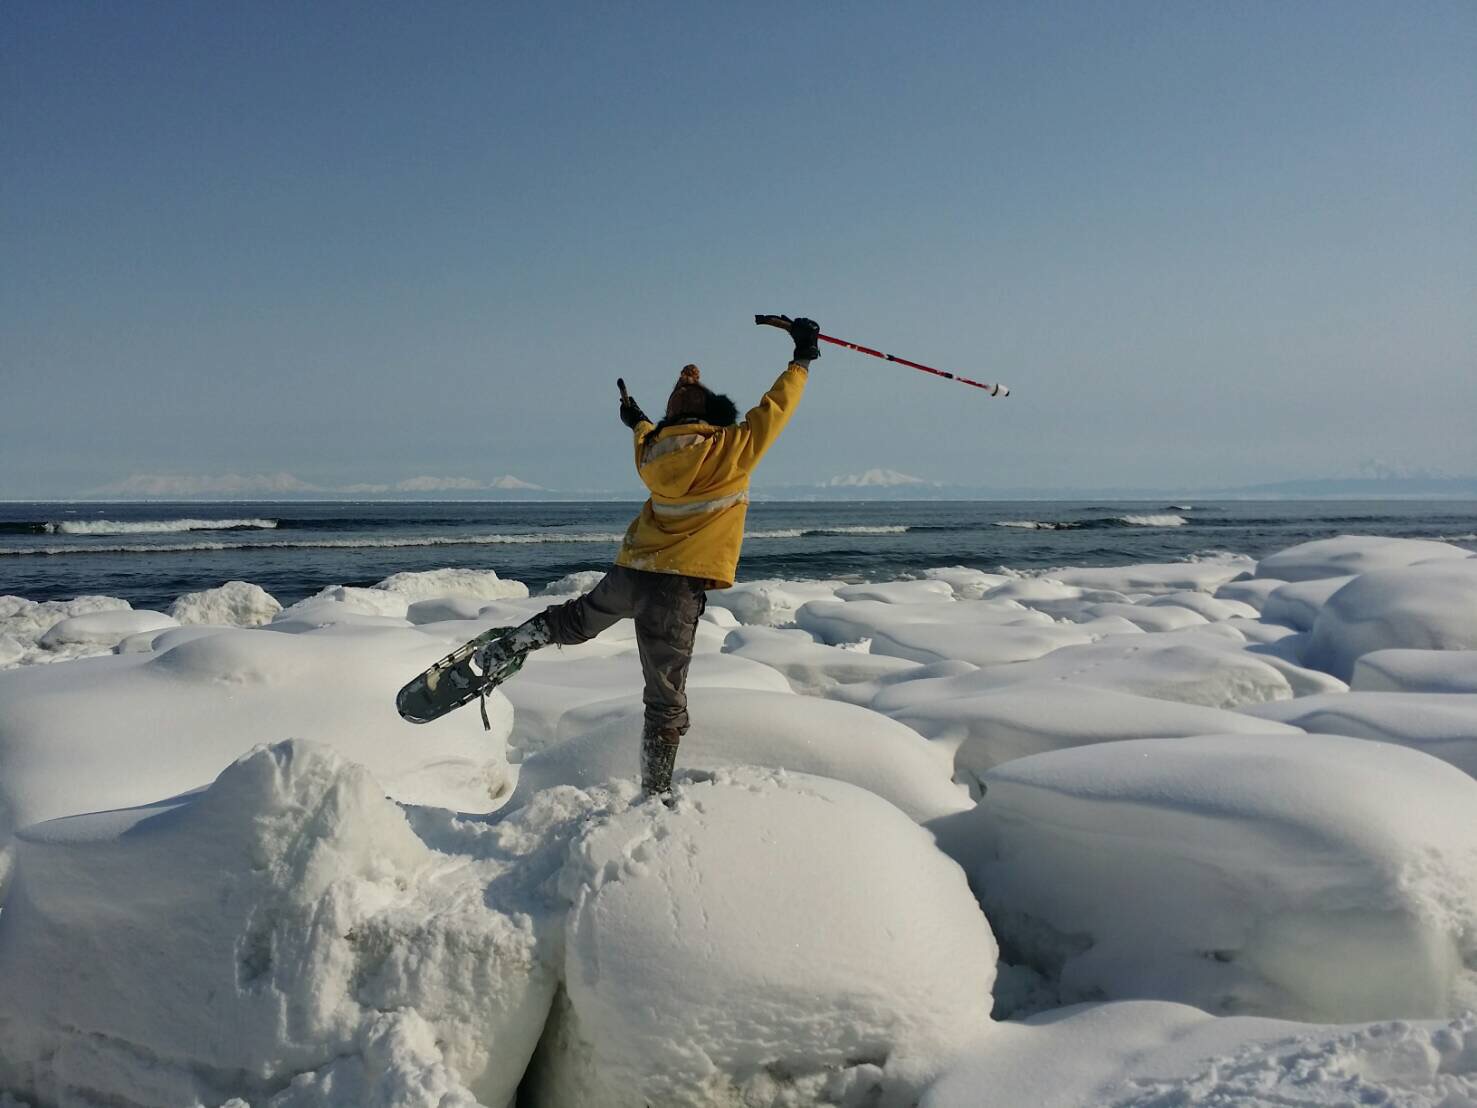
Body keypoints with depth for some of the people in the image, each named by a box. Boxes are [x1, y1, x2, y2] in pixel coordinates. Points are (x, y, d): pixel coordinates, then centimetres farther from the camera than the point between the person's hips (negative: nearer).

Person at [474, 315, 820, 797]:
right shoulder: (732, 449, -13)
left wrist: (637, 422, 49)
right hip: (679, 584, -5)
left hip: (631, 572, 5)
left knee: (577, 619, 34)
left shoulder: (653, 450, 2)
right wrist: (803, 359, 12)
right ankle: (655, 794, 8)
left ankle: (501, 650, 22)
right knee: (665, 701, 2)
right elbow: (777, 408, -2)